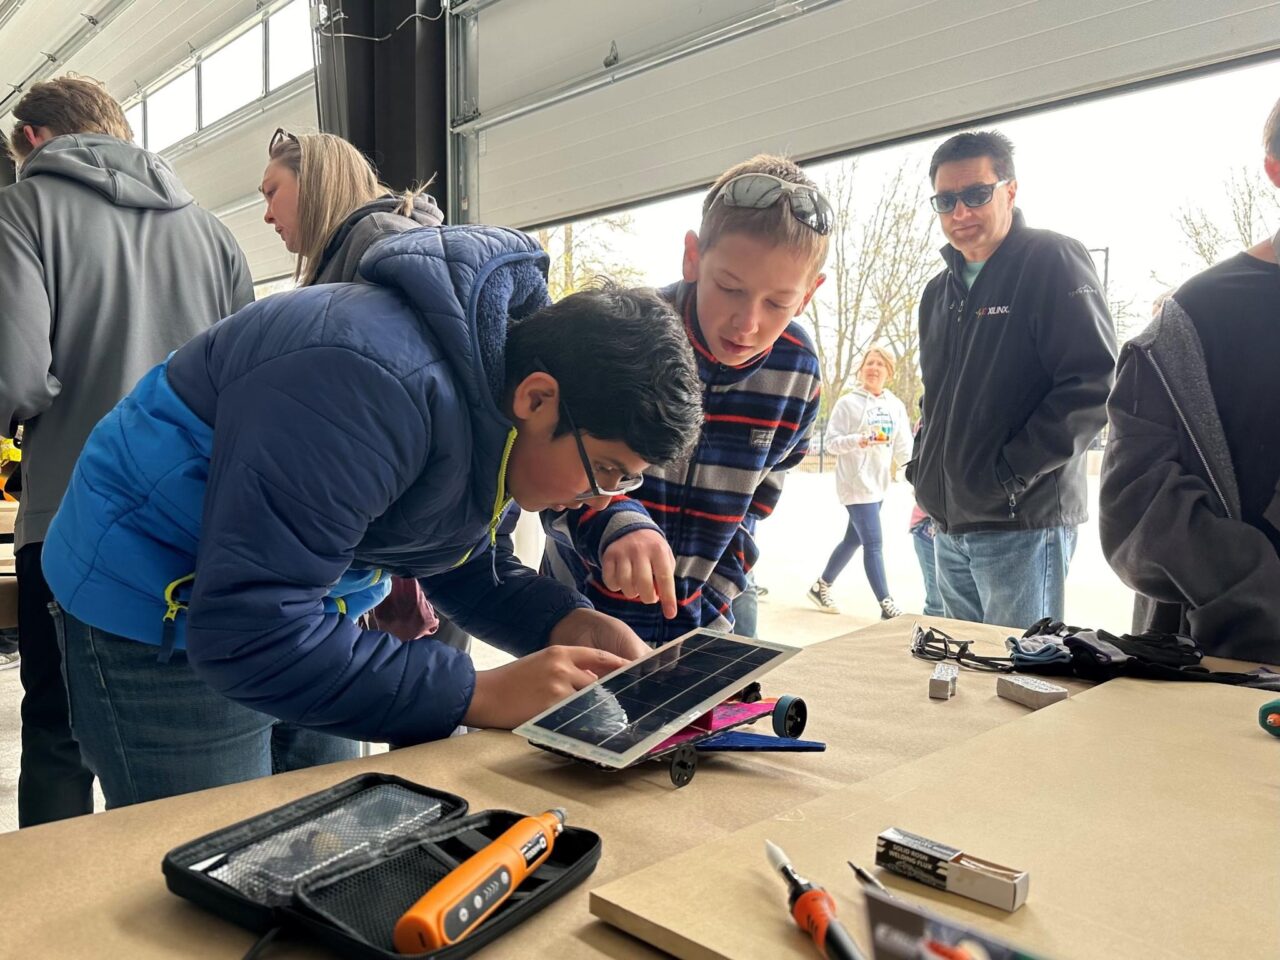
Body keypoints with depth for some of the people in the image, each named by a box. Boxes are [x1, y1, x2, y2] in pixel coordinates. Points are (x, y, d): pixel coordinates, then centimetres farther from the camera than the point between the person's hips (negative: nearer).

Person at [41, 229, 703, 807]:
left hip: (297, 598, 8)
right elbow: (246, 632, -35)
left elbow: (463, 562, 6)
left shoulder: (500, 396, -7)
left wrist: (568, 624, -13)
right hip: (157, 609, -8)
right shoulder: (377, 386, -36)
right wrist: (481, 695, -33)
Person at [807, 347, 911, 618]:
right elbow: (832, 442, -8)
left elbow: (904, 446, 8)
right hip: (856, 483, -6)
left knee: (853, 540, 15)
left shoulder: (896, 406, 9)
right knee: (874, 543, -9)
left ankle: (821, 586, 31)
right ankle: (887, 605, -4)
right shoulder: (848, 403, -5)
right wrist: (857, 440, -26)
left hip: (879, 484, 6)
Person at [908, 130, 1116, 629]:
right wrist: (923, 467, 11)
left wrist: (1011, 474, -18)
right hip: (950, 524, 8)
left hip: (1023, 523, -8)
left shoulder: (1052, 261, -6)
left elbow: (1094, 384, -16)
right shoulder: (940, 291, 17)